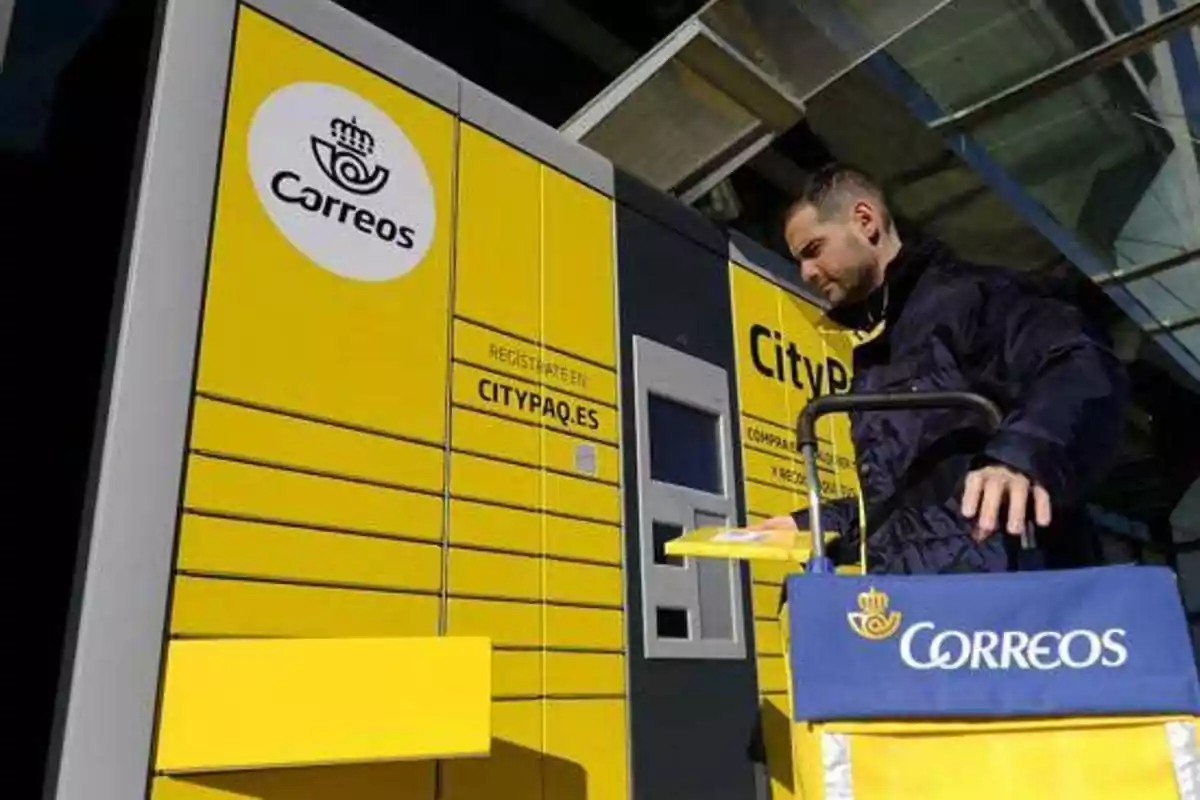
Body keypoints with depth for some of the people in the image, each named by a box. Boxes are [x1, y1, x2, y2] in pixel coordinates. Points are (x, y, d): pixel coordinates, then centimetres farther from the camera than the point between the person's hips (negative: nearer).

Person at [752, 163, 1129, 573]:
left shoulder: (966, 294, 0)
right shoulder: (873, 355, 26)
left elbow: (1086, 369, -17)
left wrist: (1023, 452, -35)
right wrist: (809, 525, 18)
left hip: (1003, 584, -8)